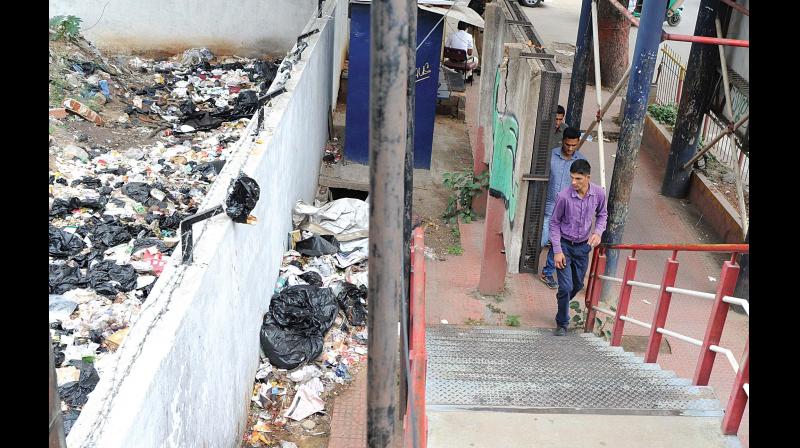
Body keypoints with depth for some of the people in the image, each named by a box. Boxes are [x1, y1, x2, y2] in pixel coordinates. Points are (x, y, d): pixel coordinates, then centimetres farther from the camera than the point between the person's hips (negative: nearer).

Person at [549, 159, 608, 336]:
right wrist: (557, 251, -14)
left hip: (583, 246, 4)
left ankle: (562, 302, 48)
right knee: (566, 286, -7)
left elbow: (602, 214, 7)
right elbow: (554, 223, -10)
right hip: (564, 245, -4)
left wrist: (598, 231, -13)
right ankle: (562, 323, 13)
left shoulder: (599, 194, -13)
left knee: (578, 285, 17)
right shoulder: (564, 196, -22)